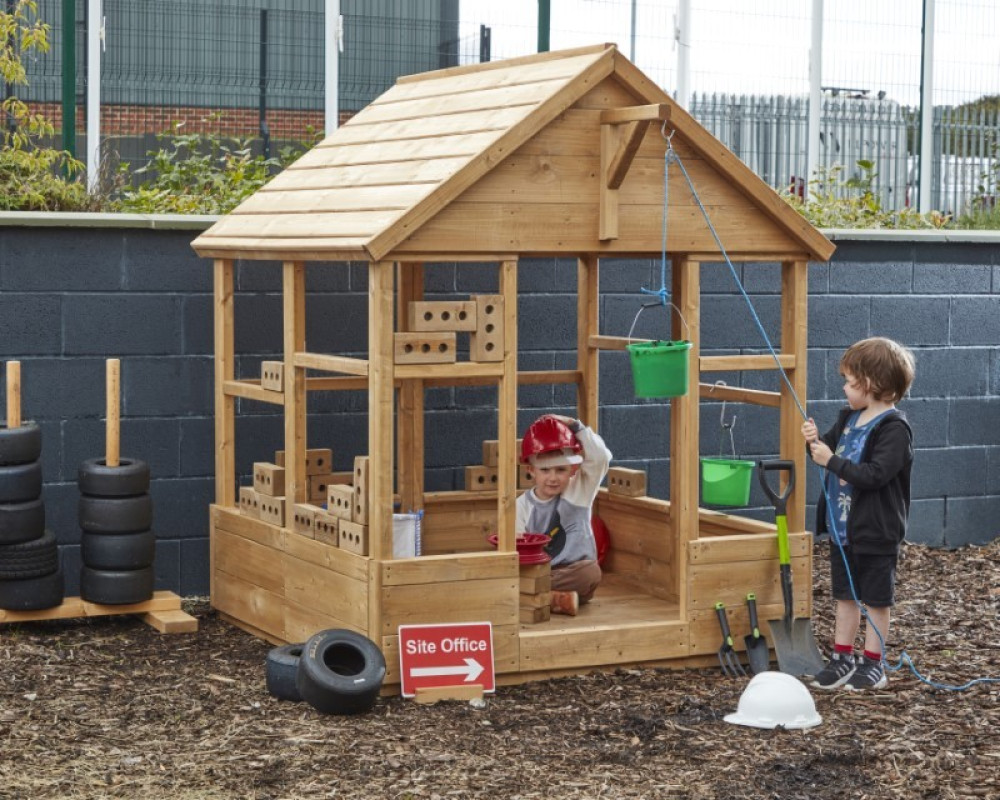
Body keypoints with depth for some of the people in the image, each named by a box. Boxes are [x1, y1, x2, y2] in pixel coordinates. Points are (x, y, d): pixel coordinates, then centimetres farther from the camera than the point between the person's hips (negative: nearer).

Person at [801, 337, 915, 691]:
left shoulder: (894, 428, -19)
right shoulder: (849, 418, 7)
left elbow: (875, 474, -27)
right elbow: (831, 449, 18)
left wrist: (832, 461, -26)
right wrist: (816, 442, -4)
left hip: (875, 532, -8)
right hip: (842, 527, 8)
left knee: (875, 599, 7)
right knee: (845, 595, 15)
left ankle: (873, 663, 17)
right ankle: (842, 658, 24)